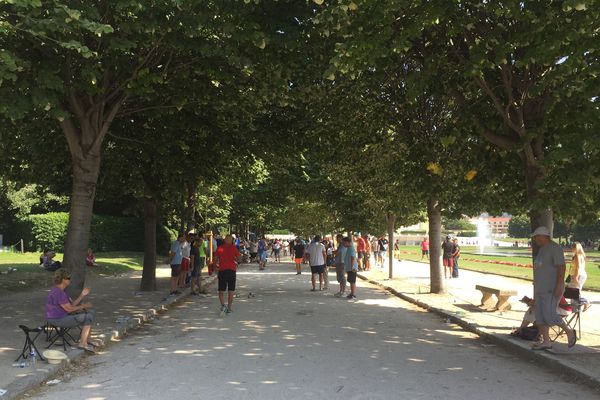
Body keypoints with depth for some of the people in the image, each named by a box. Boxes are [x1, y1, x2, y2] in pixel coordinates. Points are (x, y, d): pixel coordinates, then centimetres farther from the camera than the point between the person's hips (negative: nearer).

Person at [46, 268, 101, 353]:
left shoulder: (60, 290, 11)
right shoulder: (58, 293, -23)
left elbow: (72, 304, 10)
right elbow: (69, 309, -20)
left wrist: (82, 295, -1)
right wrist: (83, 306, -7)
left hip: (63, 316, 10)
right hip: (58, 320, -10)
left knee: (91, 312, 10)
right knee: (88, 317, -13)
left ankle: (87, 338, 15)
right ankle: (83, 343, -9)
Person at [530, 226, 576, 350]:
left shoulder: (555, 248, -12)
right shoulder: (542, 249, 16)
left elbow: (561, 267, -19)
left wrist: (559, 286, -25)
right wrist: (535, 290, 20)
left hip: (552, 290, -9)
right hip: (541, 289, 9)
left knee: (549, 316, -12)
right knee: (540, 316, 6)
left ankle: (569, 331, 10)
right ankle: (546, 342, 11)